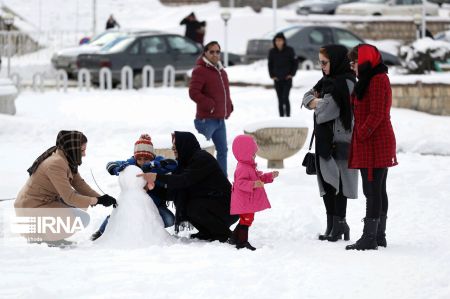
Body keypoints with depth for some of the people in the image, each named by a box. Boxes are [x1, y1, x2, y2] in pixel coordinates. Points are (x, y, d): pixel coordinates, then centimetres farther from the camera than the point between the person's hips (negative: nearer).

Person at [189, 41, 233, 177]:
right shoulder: (200, 70, -10)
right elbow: (193, 92, -19)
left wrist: (229, 107, 11)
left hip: (220, 119, 9)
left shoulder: (221, 72, 17)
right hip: (206, 119, -9)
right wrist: (210, 105, -19)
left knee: (222, 150, 15)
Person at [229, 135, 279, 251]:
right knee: (246, 220, -8)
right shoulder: (242, 168, -21)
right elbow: (241, 183, -32)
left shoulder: (250, 167, 15)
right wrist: (253, 184, -44)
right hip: (244, 203, -11)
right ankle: (242, 242, -4)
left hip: (249, 202, 11)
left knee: (246, 220, 19)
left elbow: (258, 179, 26)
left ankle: (235, 238, 29)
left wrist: (270, 176, 19)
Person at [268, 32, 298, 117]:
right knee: (280, 100, 3)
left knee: (285, 98, -14)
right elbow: (270, 65, 10)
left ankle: (288, 116, -6)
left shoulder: (289, 50, -7)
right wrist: (272, 76, 0)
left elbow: (295, 63, 2)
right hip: (277, 80, 2)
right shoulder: (272, 52, -2)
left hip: (287, 79, -2)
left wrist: (292, 74, -6)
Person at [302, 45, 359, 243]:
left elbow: (326, 109, -19)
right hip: (325, 139, 9)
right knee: (326, 181, 10)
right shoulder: (328, 80, 16)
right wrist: (315, 101, -5)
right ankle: (332, 225, 16)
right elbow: (307, 97, 16)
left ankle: (339, 225, -2)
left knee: (337, 181, -6)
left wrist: (316, 103, 2)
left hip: (339, 140, -9)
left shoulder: (345, 83, -13)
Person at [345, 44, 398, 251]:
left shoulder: (377, 80, -15)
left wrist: (360, 135, -18)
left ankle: (369, 238, -9)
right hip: (380, 144, 11)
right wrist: (359, 135, 15)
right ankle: (379, 236, 19)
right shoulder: (376, 79, 18)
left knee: (372, 191, -9)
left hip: (373, 145, -11)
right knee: (379, 190, 14)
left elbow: (376, 114, -21)